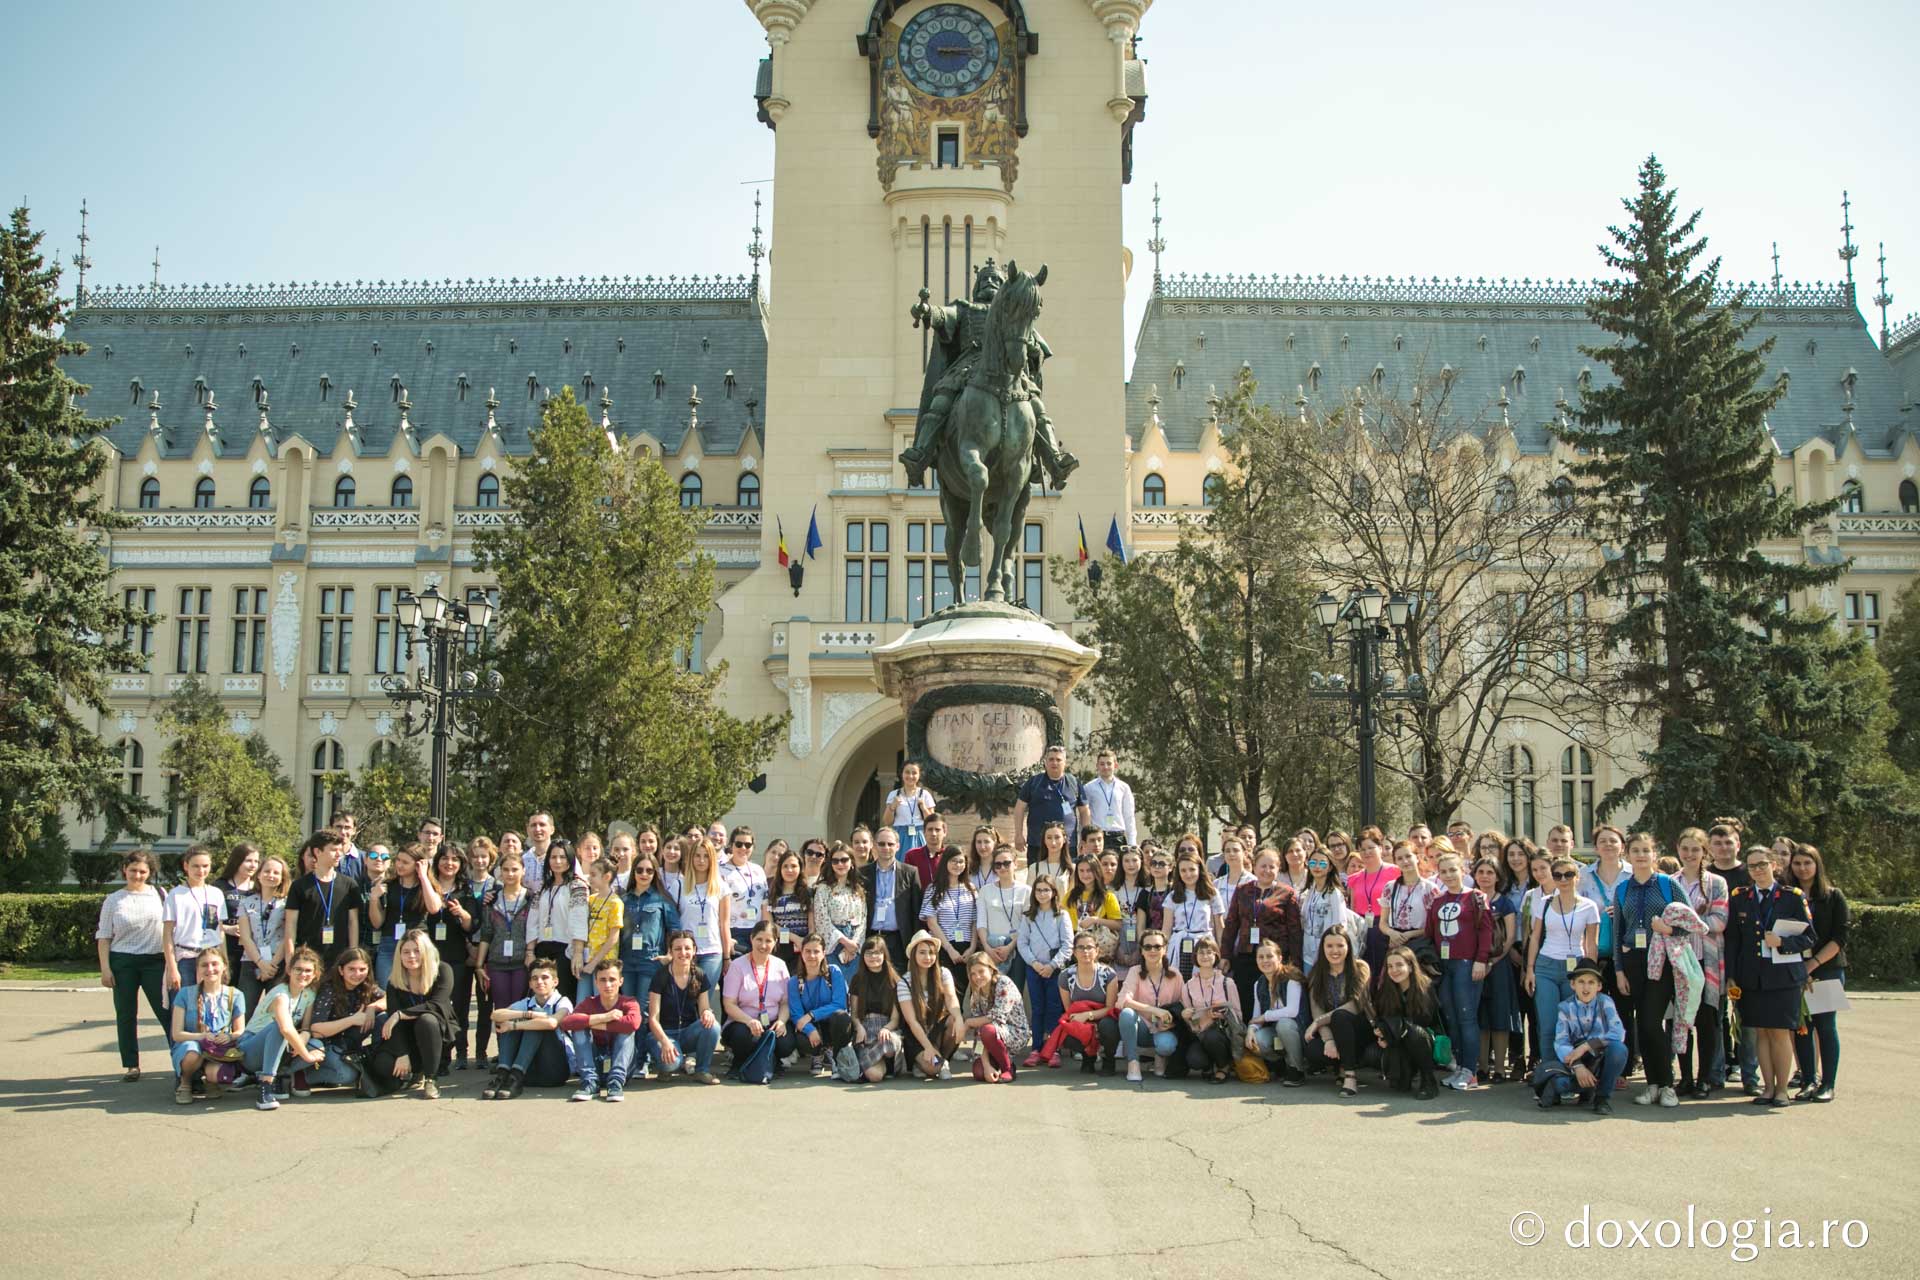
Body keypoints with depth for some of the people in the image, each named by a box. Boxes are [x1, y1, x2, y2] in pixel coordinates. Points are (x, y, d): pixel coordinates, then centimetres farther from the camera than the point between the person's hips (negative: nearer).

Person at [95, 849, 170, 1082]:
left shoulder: (159, 895, 5)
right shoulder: (113, 900, 6)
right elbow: (103, 937, 7)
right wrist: (105, 968, -2)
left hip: (155, 960, -1)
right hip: (122, 962, 1)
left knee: (167, 1011, -5)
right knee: (125, 1015, 5)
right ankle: (131, 1066, 12)